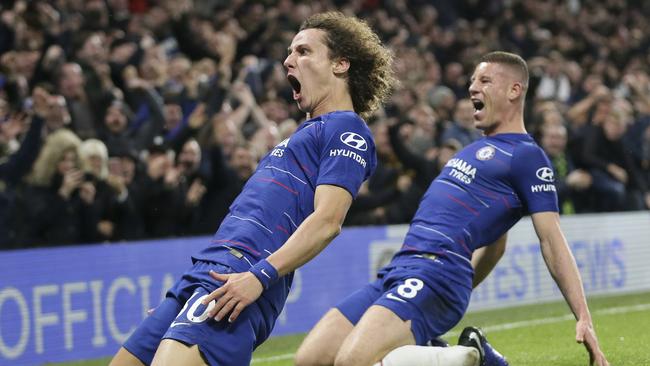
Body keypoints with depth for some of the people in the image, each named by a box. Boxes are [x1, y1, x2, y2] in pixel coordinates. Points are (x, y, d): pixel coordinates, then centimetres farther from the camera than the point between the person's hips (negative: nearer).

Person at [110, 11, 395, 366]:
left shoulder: (347, 131, -1)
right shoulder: (309, 131, 28)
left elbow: (327, 222, -15)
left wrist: (260, 276, -25)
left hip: (241, 277, -10)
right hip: (204, 271, 10)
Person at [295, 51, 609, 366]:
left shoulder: (526, 156, -2)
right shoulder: (477, 149, 25)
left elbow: (551, 240, -7)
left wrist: (584, 319, -14)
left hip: (435, 272, -9)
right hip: (396, 272, 9)